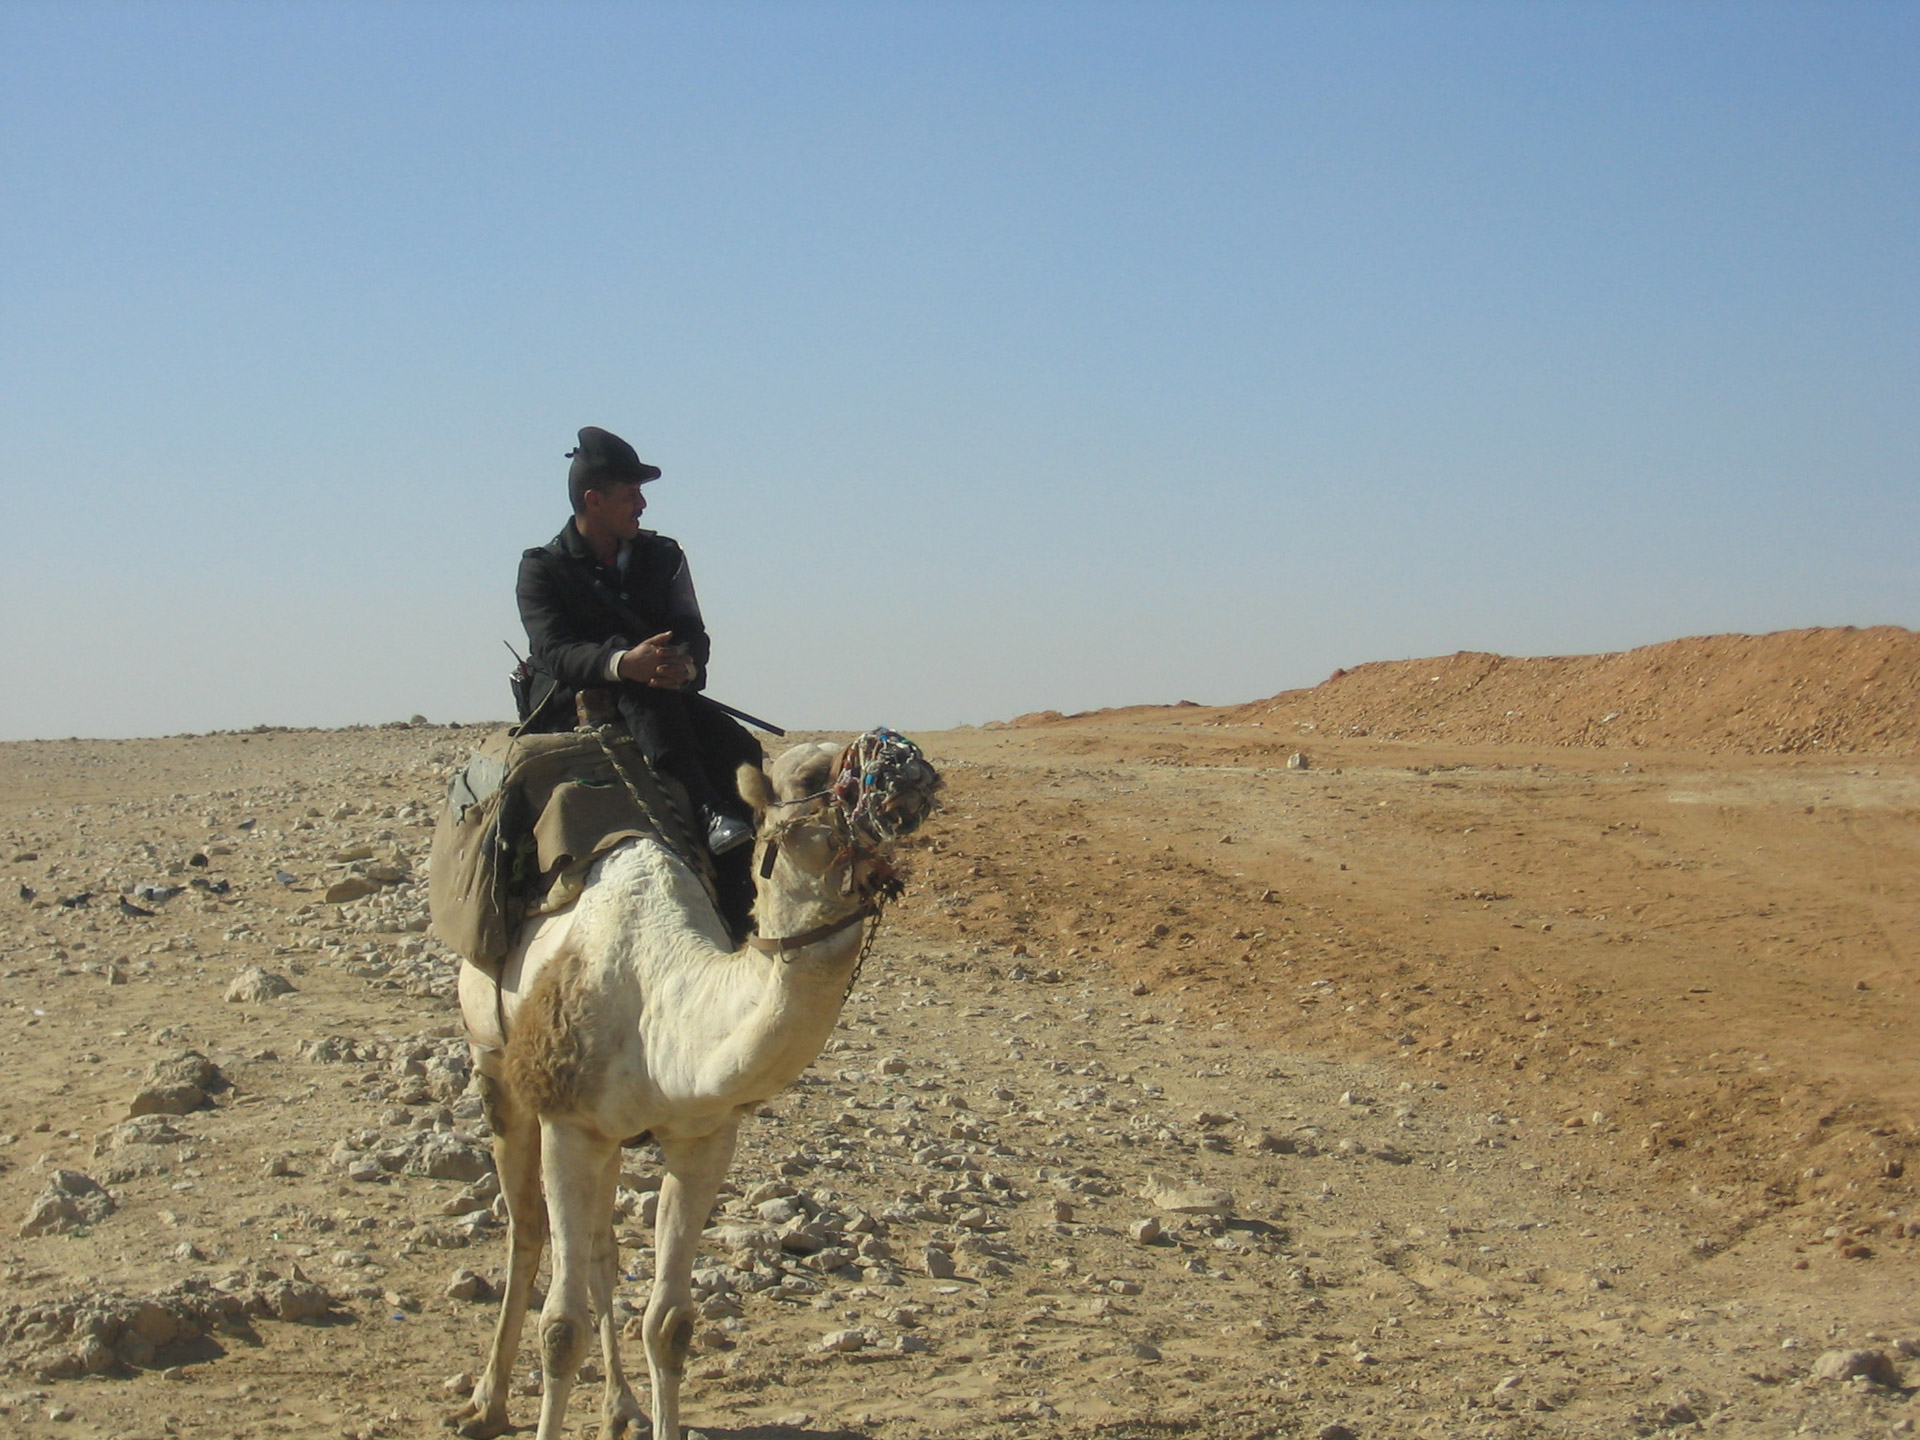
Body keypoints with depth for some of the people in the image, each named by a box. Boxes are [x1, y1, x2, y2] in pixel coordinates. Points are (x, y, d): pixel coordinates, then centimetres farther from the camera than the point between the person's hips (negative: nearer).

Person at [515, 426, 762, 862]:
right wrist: (623, 663, -38)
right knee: (633, 678, -36)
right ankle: (708, 810, -50)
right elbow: (552, 652, -17)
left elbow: (691, 631, 2)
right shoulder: (541, 568, -1)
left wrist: (685, 666, -25)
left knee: (738, 748, -22)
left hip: (663, 697, 4)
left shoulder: (662, 556, 13)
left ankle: (735, 890, -31)